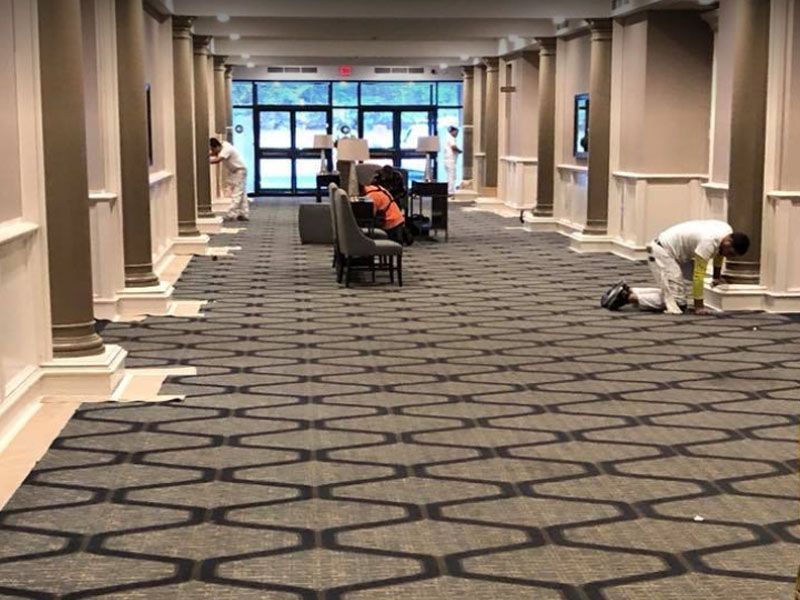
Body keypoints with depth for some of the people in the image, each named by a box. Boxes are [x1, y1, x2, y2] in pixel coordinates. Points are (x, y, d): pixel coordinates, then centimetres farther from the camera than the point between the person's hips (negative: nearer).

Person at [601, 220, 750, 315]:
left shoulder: (727, 231, 1)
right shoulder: (708, 241, -27)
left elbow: (718, 253, 24)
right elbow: (698, 275, -24)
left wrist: (716, 277, 34)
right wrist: (699, 306, -19)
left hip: (668, 251, 10)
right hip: (662, 252, -10)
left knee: (670, 292, 10)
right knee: (676, 300, -15)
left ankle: (627, 291, 8)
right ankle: (628, 297, -16)